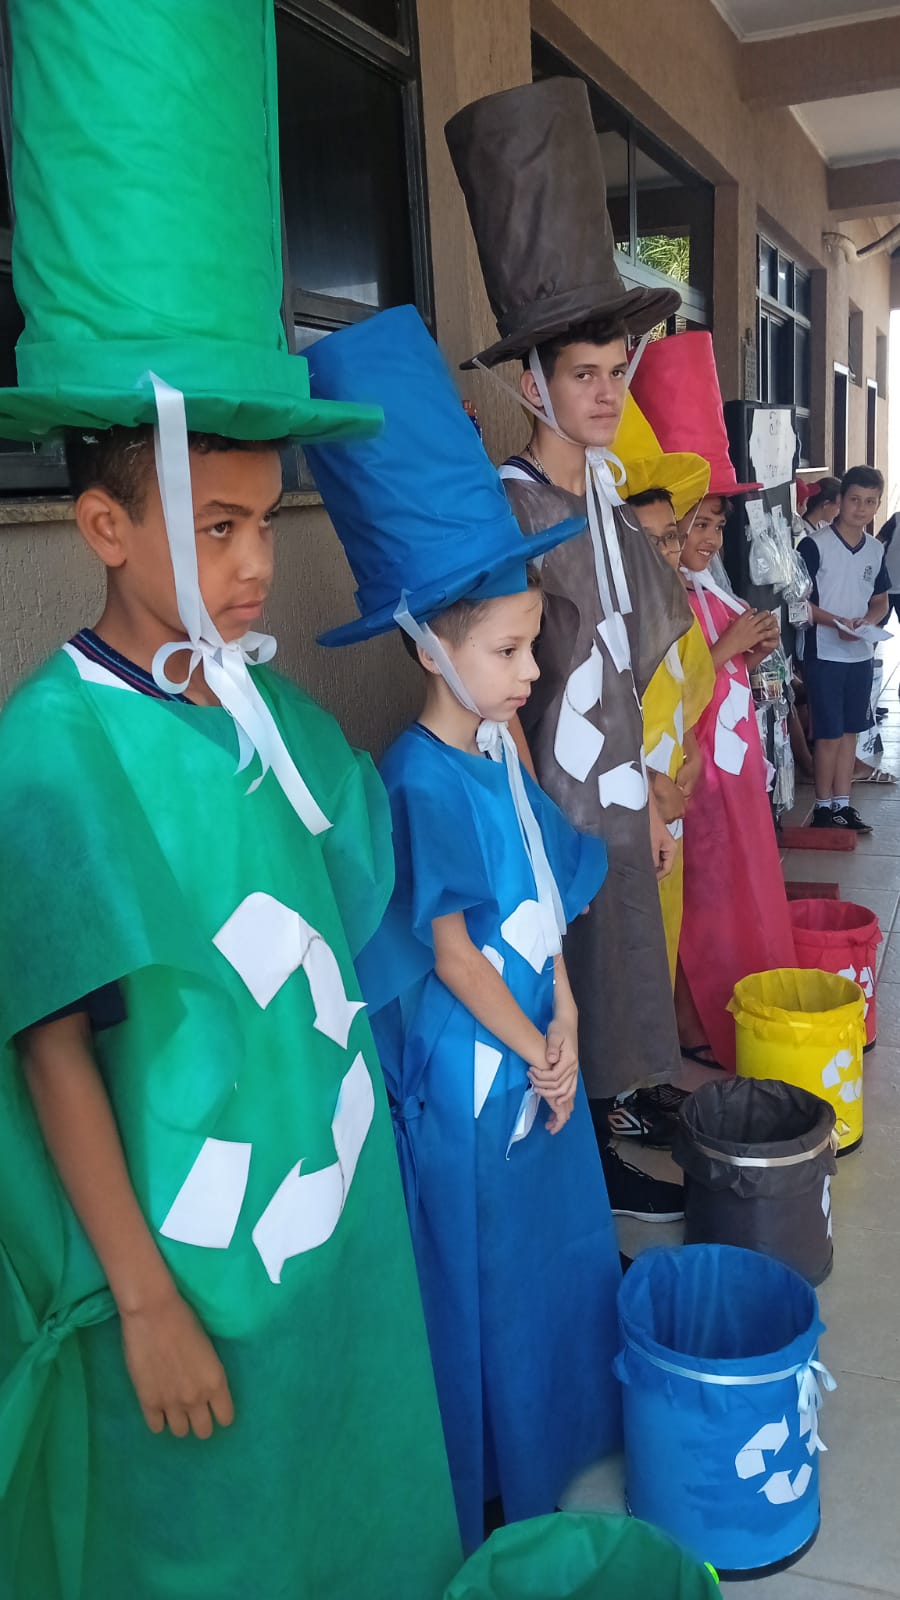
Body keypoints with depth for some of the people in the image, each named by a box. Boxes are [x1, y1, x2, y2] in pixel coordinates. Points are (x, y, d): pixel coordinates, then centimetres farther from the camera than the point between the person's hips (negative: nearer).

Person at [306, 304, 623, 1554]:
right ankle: (485, 1497, 34)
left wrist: (566, 1020, -3)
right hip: (468, 1070, -8)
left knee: (552, 1242, 23)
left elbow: (543, 898, 5)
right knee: (479, 1268, 11)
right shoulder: (419, 781, -24)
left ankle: (551, 1431, 48)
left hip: (540, 1047, 8)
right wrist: (533, 1051, -11)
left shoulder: (501, 756, 1)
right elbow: (449, 953, -21)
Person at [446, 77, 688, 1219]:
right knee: (555, 994, 6)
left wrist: (644, 794, 16)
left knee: (606, 982, 19)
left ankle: (597, 1155, 38)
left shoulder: (605, 501, 9)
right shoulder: (506, 508, -16)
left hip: (613, 798, 8)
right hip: (548, 810, -8)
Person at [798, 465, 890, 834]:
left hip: (861, 654, 5)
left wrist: (866, 621, -7)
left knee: (849, 731, 11)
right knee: (828, 734, 0)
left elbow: (880, 601, 14)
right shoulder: (815, 545, -11)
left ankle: (842, 803, 21)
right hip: (824, 654, -5)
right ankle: (824, 806, 13)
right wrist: (836, 621, -22)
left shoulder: (876, 550, 7)